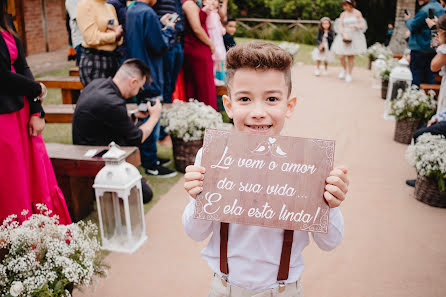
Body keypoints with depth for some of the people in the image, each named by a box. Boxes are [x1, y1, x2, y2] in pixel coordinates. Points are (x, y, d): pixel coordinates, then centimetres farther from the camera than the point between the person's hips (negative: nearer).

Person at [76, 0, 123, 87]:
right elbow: (91, 38, -16)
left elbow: (119, 41, 15)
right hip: (94, 60, -7)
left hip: (113, 59, 7)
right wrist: (115, 35, -4)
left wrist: (119, 34, -9)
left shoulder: (110, 7, 16)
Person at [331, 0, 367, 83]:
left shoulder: (357, 13, 0)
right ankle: (344, 69, 22)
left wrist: (355, 25, -21)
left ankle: (349, 74, 16)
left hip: (354, 37, -2)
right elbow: (340, 26, -1)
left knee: (351, 57, 2)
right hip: (344, 36, 2)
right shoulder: (343, 14, 5)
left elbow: (362, 25, 0)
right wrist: (344, 34, -18)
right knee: (341, 56, -8)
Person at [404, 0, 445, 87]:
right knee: (430, 77, 13)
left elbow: (412, 26, -14)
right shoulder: (441, 8, 11)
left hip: (420, 48, -9)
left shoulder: (425, 10, -17)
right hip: (433, 49, 9)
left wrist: (408, 19, 5)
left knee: (415, 78, -2)